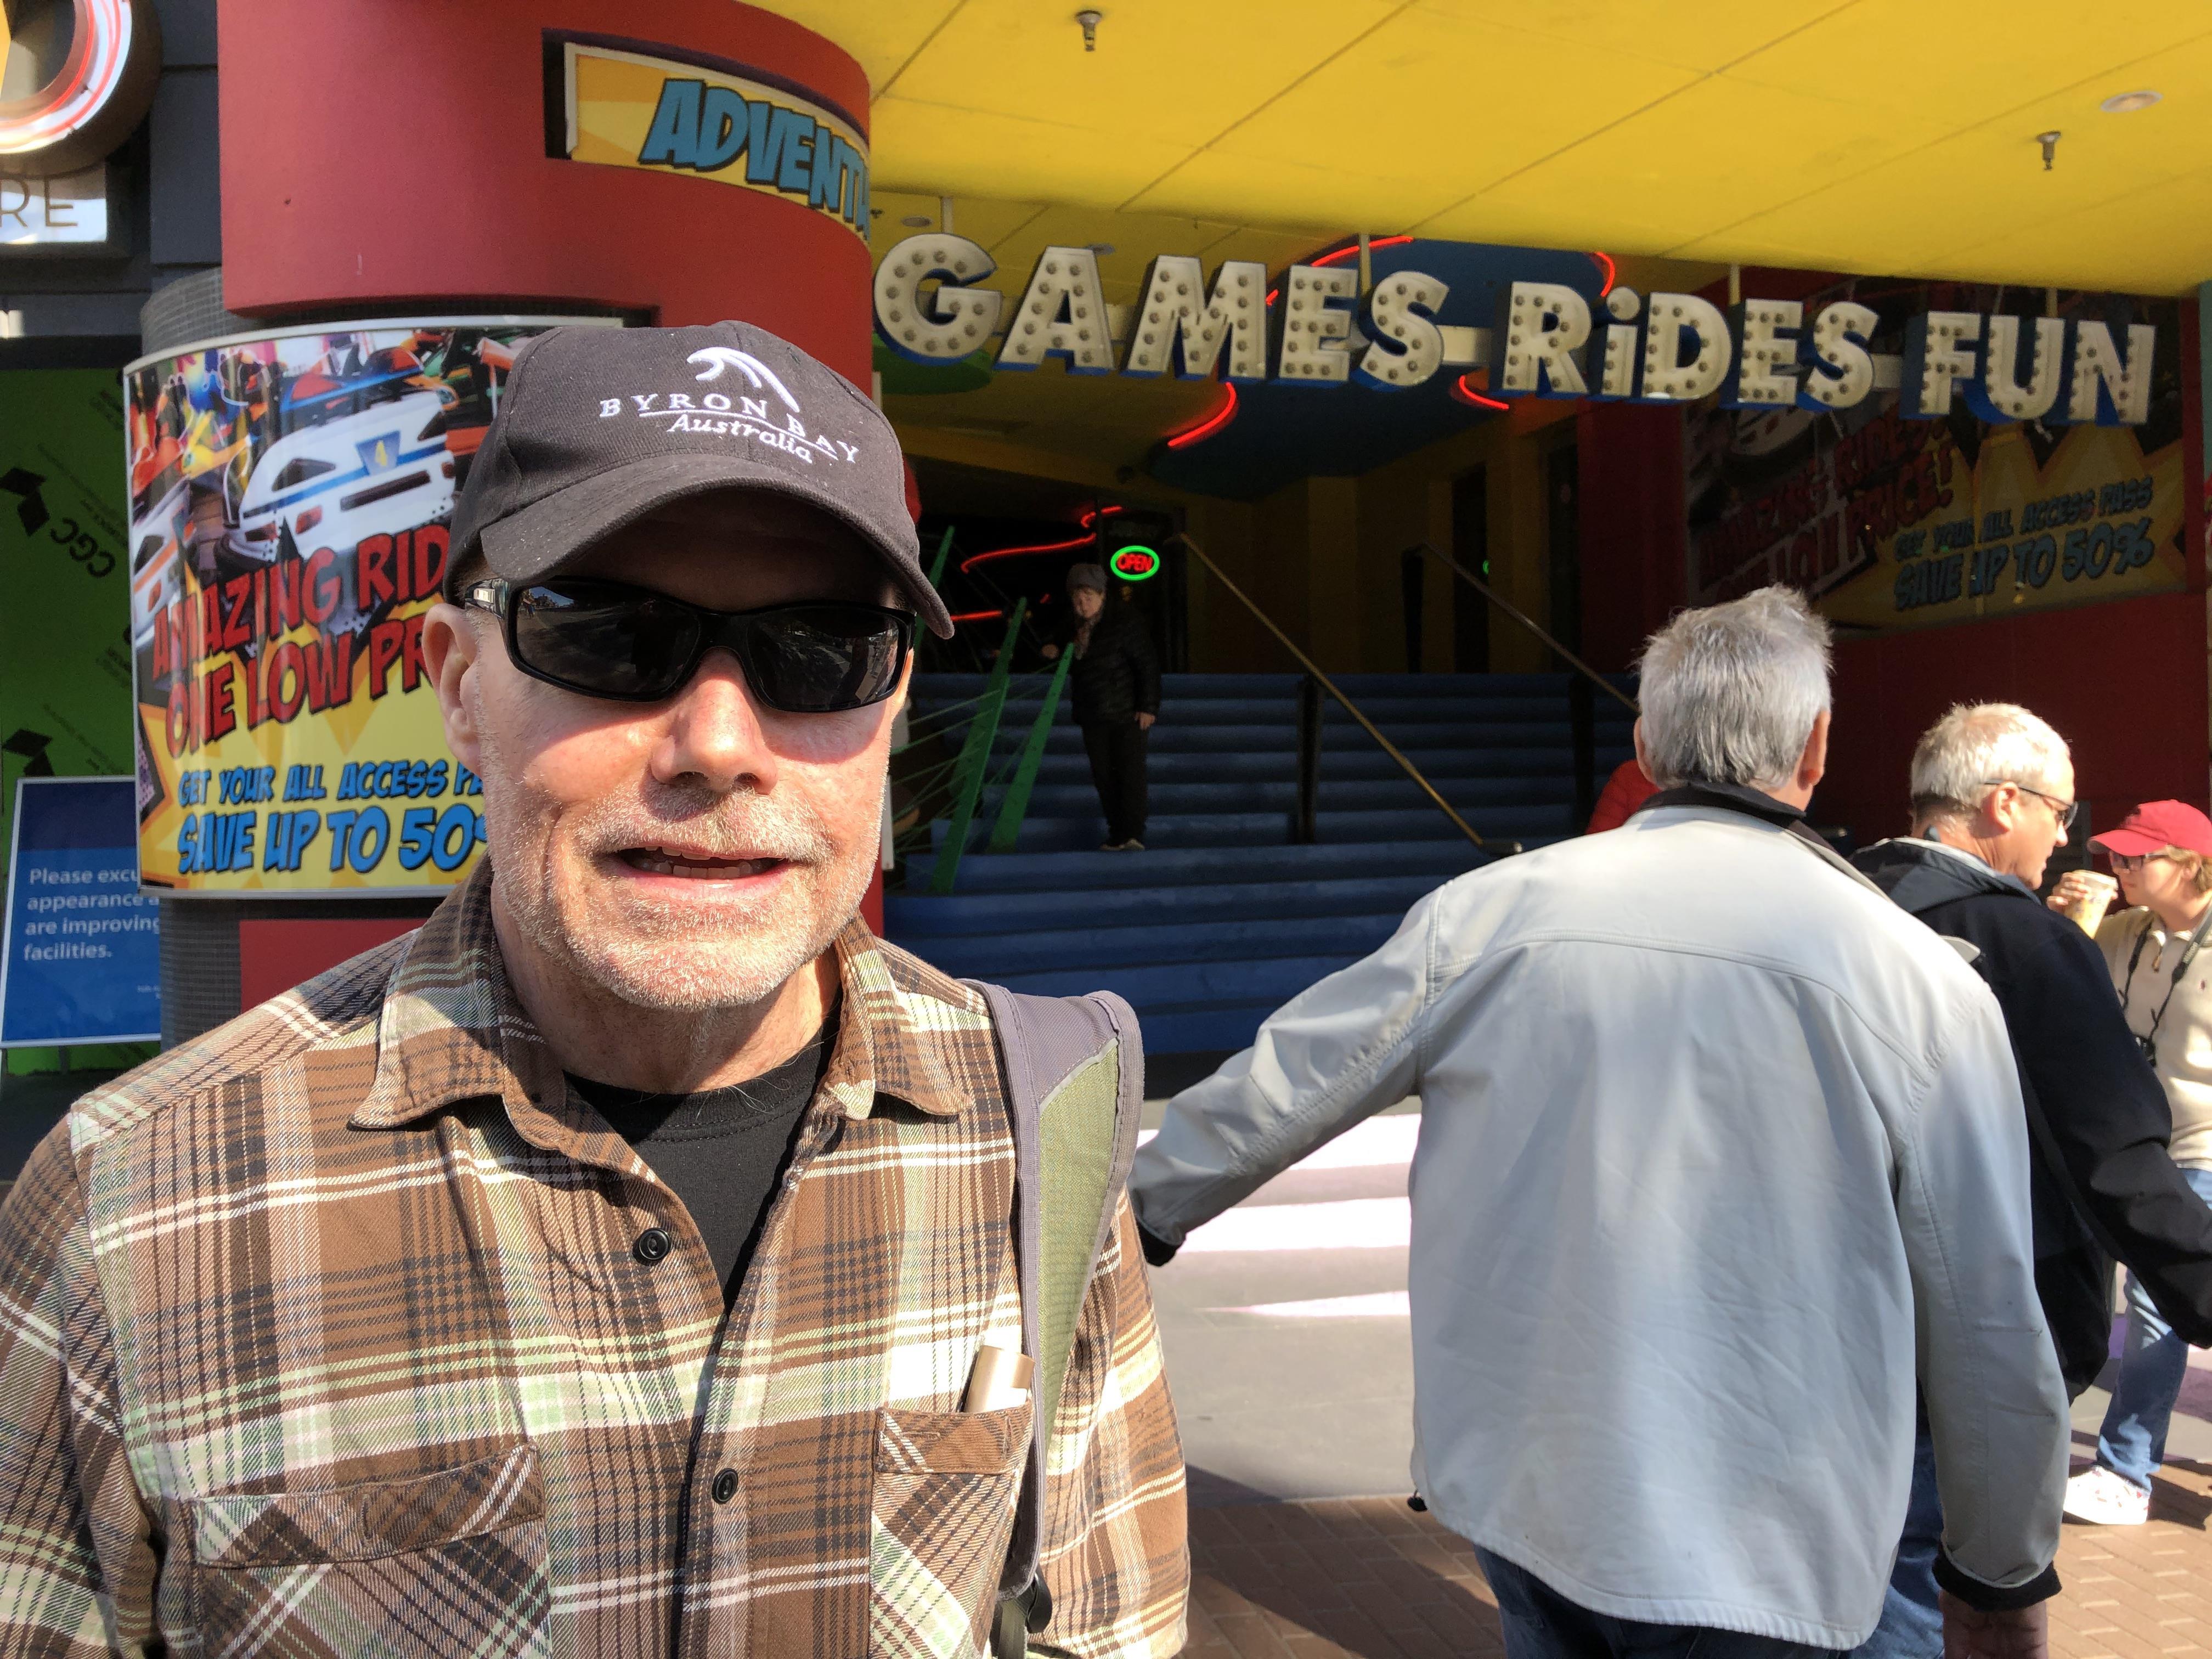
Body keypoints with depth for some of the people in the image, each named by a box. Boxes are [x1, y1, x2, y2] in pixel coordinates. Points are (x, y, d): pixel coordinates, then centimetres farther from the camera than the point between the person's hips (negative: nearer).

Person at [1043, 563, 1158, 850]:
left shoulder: (1124, 621, -11)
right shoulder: (1075, 628, 9)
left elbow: (1148, 665, -13)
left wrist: (1148, 707, -18)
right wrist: (1056, 649, 7)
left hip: (1129, 713, -6)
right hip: (1094, 718, 6)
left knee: (1131, 770, -12)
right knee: (1103, 776, 4)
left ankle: (1134, 835, -15)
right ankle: (1116, 836, 9)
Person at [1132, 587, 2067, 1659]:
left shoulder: (1492, 910, -6)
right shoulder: (1925, 985, -10)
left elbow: (1282, 1084, 3)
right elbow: (1989, 1323, -4)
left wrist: (1146, 1211, 22)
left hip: (1516, 1491, 3)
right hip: (1755, 1552, -2)